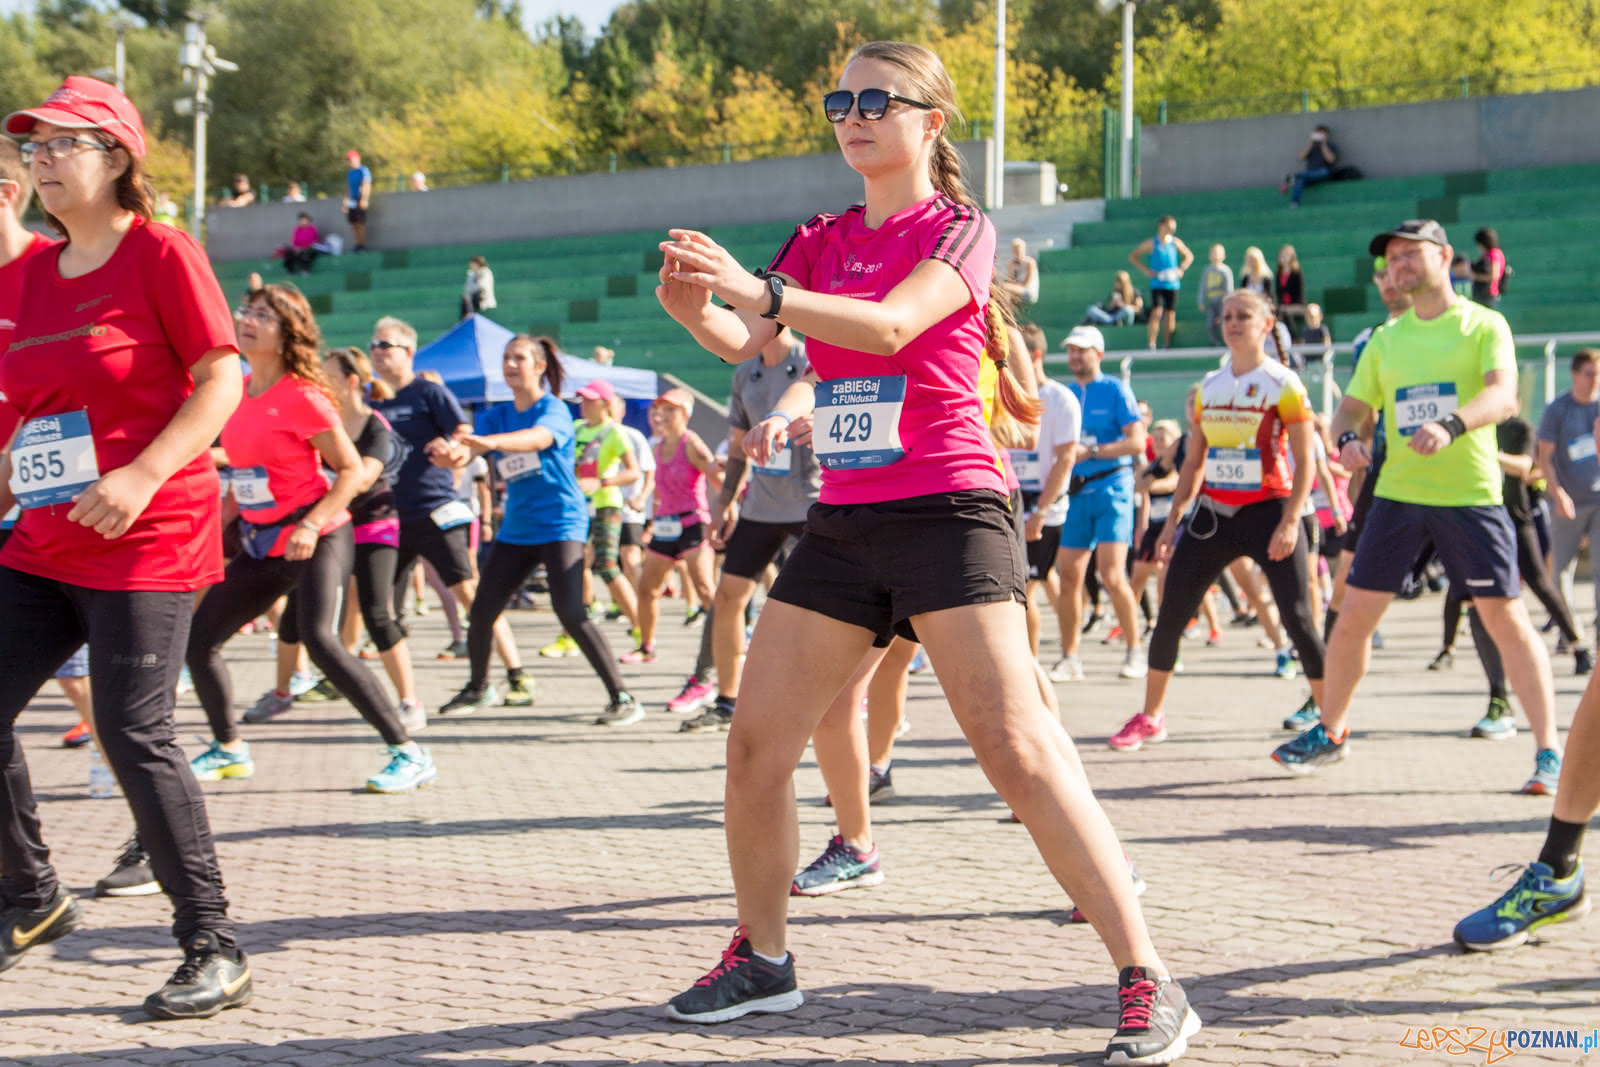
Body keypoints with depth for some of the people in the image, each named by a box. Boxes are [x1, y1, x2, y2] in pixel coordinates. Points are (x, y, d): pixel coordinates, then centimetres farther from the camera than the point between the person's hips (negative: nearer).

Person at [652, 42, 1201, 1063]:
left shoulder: (960, 229, -4)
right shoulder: (822, 240, 15)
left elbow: (891, 325, -22)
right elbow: (746, 341, 1)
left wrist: (759, 291, -35)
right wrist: (699, 307, -21)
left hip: (945, 510, -6)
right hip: (843, 521, 7)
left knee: (1016, 747, -15)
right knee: (756, 744, 6)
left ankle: (1151, 984, -12)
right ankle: (761, 957, 25)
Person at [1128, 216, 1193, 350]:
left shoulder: (1175, 242, 7)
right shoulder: (1151, 243, -1)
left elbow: (1189, 256, 20)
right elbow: (1132, 256, 4)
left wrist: (1181, 269, 3)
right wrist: (1146, 270, -5)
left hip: (1172, 283, 3)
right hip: (1157, 284, -3)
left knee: (1171, 314, 3)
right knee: (1157, 312, -17)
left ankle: (1168, 346, 10)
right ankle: (1150, 345, -17)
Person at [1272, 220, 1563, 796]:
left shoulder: (1484, 326, -2)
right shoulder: (1384, 340, 13)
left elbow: (1503, 396, -17)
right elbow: (1351, 408, 16)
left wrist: (1452, 426, -36)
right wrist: (1347, 437, -9)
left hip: (1471, 495, -4)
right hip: (1397, 492, 4)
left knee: (1506, 618, -6)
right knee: (1354, 613, 5)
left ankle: (1548, 751, 1)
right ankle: (1329, 732, 23)